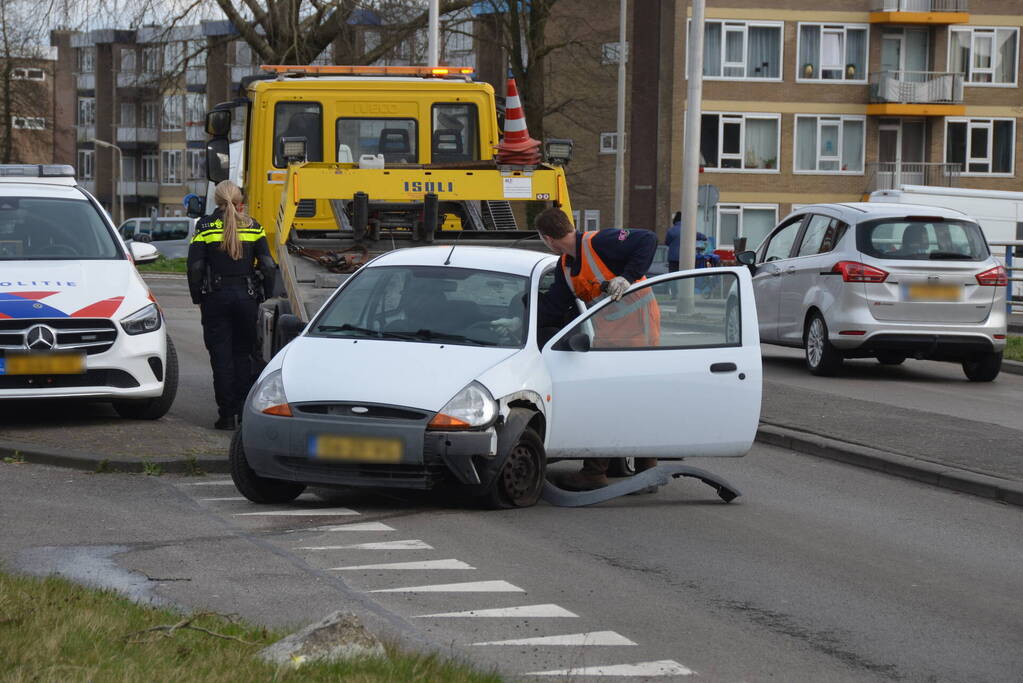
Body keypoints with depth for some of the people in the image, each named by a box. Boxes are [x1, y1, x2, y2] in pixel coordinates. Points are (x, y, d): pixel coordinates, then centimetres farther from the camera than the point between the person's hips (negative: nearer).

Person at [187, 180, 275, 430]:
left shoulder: (205, 226, -2)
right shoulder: (253, 227, 4)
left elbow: (195, 267, -4)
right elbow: (267, 267, 2)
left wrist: (198, 298, 5)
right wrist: (265, 297, 10)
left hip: (216, 297, -2)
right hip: (246, 296, 2)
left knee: (221, 356, 2)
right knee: (243, 354, 12)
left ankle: (227, 415, -1)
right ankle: (246, 411, 10)